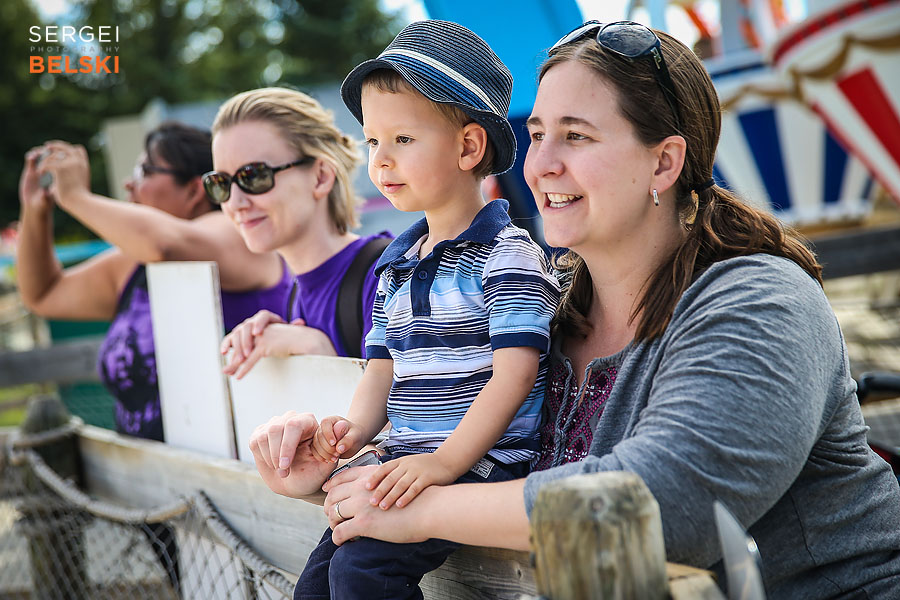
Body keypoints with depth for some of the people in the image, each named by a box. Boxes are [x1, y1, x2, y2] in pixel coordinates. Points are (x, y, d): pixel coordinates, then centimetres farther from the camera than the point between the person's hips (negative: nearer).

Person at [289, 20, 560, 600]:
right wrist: (356, 428, -4)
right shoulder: (395, 264, 16)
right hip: (407, 463, 8)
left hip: (485, 463, -8)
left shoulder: (507, 253, -9)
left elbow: (513, 373, -16)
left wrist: (445, 462, -24)